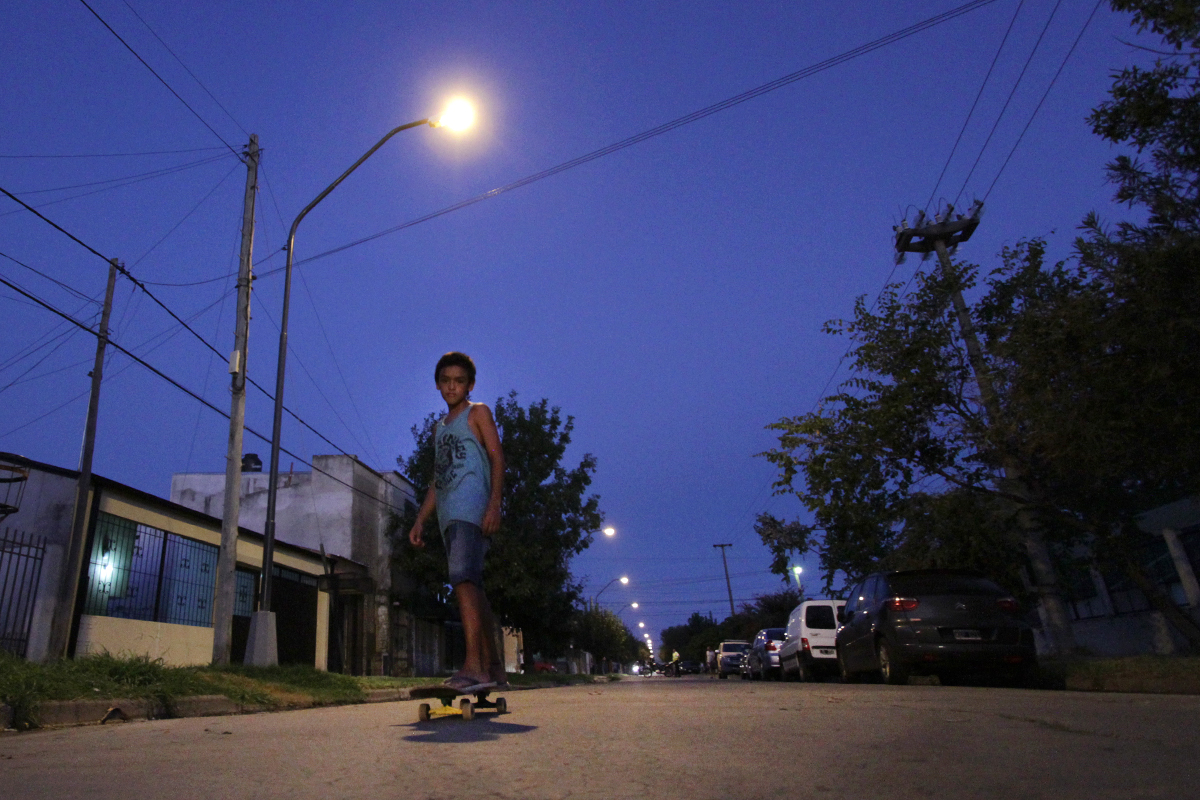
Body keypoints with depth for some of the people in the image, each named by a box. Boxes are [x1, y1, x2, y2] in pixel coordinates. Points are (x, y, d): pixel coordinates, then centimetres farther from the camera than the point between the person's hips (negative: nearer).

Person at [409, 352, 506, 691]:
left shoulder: (478, 413, 7)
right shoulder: (439, 427, 27)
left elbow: (497, 457, -4)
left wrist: (494, 504, -17)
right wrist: (420, 520, 18)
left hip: (472, 507, -7)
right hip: (448, 515, 7)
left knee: (464, 579, -22)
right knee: (472, 588, 6)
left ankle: (474, 665, -26)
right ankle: (493, 666, 12)